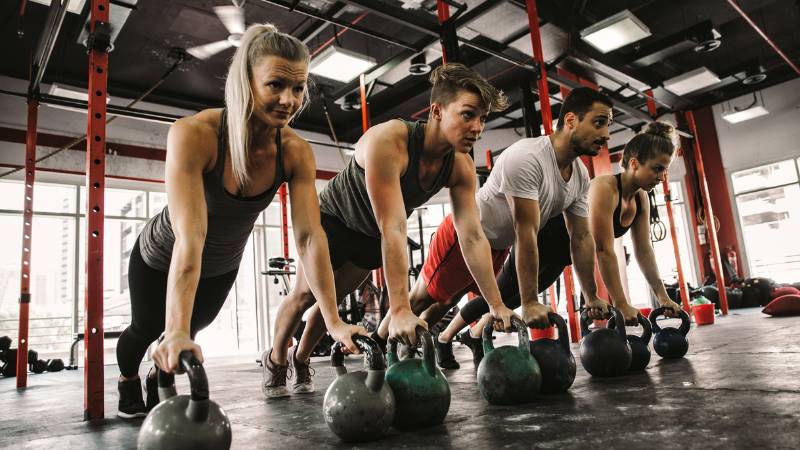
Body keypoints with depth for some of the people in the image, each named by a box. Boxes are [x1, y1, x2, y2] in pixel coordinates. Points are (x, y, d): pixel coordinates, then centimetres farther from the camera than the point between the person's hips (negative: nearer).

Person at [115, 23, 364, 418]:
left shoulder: (297, 153, -26)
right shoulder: (193, 134, -39)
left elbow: (310, 237, -29)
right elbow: (189, 237, -47)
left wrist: (334, 321, -33)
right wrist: (176, 333, -54)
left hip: (223, 266, 4)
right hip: (161, 258, -3)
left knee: (195, 326, 24)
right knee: (147, 329, 20)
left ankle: (160, 378, 58)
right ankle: (127, 381, 57)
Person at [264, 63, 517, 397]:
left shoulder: (462, 167, -22)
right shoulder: (387, 142, -41)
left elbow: (473, 237, -22)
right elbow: (393, 228, -47)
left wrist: (497, 305, -27)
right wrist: (399, 310, -50)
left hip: (372, 234, 5)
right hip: (334, 217, -5)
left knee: (333, 298, 13)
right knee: (305, 295, 6)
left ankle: (300, 360, 37)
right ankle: (276, 360, 31)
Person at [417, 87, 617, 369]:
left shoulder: (581, 176, -6)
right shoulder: (527, 158, -34)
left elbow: (581, 238, 0)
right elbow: (526, 234, -36)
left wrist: (591, 297, 2)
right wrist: (529, 303, -35)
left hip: (497, 244, 7)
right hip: (464, 234, -7)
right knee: (426, 297, 8)